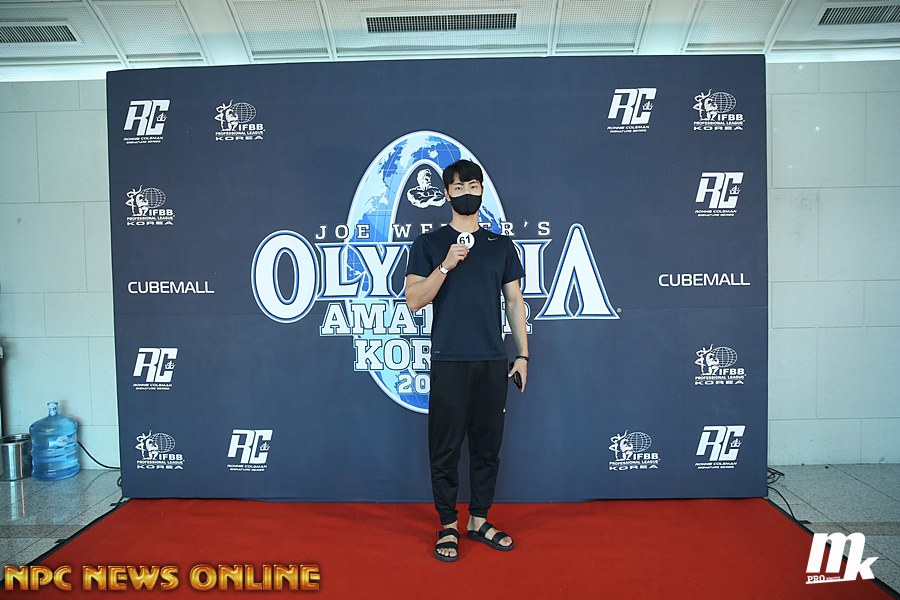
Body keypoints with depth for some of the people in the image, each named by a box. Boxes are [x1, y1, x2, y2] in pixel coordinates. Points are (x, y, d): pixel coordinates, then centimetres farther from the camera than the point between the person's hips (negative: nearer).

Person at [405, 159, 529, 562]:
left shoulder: (501, 246, 12)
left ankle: (479, 521, 24)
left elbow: (514, 302, 12)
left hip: (493, 362, 3)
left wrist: (523, 353, 6)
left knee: (488, 445, 9)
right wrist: (446, 265, -16)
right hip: (449, 362, -3)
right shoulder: (428, 244, 4)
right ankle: (448, 527, 17)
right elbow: (414, 300, -4)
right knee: (446, 448, 3)